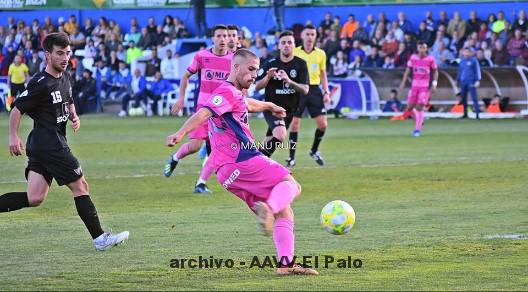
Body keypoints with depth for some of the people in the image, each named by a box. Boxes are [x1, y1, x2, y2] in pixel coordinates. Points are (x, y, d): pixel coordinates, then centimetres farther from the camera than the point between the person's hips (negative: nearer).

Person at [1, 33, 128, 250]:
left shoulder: (64, 78, 13)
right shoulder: (40, 83, -15)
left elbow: (68, 102, 30)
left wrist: (74, 117, 11)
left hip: (40, 146, 9)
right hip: (49, 145, -9)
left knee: (34, 198, 3)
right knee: (80, 186, -2)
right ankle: (100, 238, 5)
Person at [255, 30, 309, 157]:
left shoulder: (300, 64, -4)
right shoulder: (270, 64, -7)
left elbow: (305, 90, -12)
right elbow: (257, 86, -3)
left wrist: (289, 81, -29)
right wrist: (268, 77, -22)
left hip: (290, 110, 4)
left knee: (270, 141, 16)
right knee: (281, 134, -28)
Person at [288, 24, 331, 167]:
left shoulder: (321, 54, 8)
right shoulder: (294, 52, 2)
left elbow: (323, 75, 16)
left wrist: (326, 92, 7)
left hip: (314, 90, 2)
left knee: (323, 123, -3)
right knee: (295, 122, -4)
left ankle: (314, 151, 19)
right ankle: (292, 157, 5)